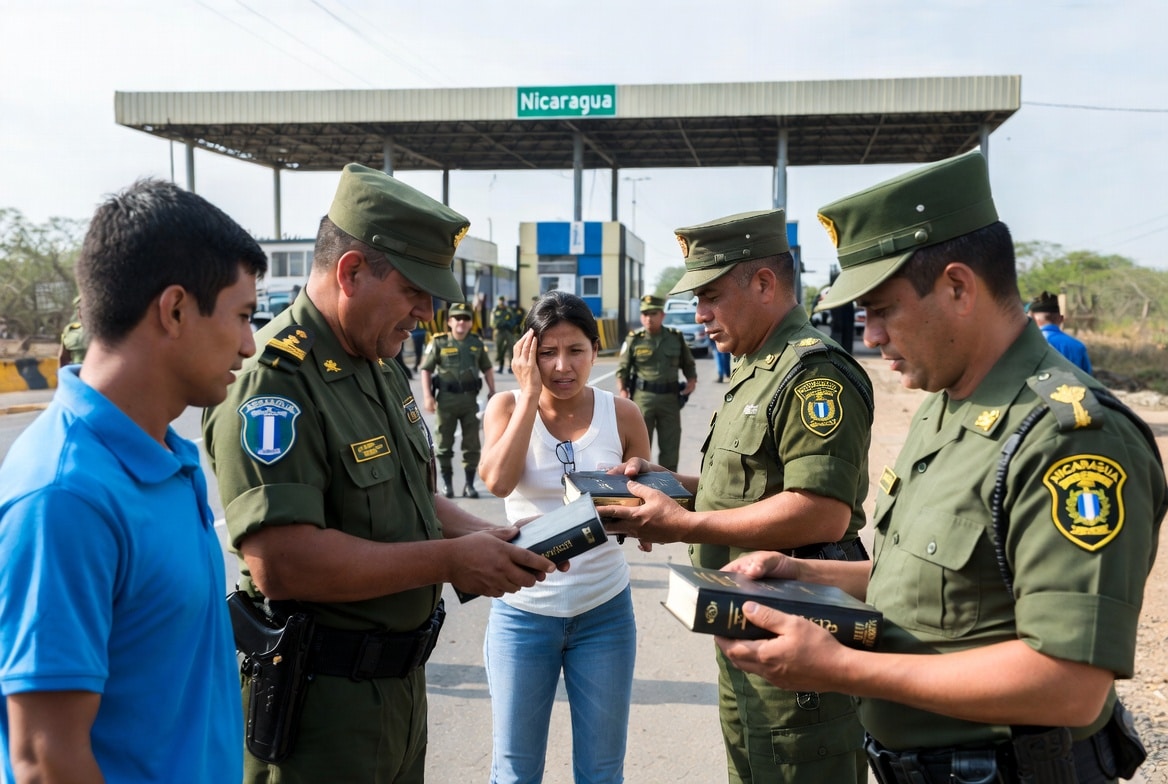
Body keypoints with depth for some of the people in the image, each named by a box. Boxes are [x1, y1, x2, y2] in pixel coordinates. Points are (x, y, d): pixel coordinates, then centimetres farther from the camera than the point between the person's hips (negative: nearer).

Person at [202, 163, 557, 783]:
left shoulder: (382, 368, 9)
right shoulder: (274, 383, -22)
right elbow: (279, 560, -31)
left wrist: (485, 537, -1)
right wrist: (448, 560, -25)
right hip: (319, 701, -9)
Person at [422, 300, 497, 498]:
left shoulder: (477, 343, 7)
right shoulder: (439, 342, -3)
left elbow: (487, 368, 17)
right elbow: (426, 369, -2)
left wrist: (492, 391, 9)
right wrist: (427, 396, -10)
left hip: (470, 398, 2)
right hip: (446, 399, -2)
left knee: (472, 443, 5)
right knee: (445, 443, 8)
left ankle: (469, 484, 14)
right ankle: (447, 483, 20)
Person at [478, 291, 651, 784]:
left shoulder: (622, 416, -3)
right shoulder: (506, 407, -4)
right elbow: (497, 480, -23)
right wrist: (530, 393, -19)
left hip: (604, 609, 1)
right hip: (523, 608, 0)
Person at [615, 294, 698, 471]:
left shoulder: (676, 337, 5)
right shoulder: (634, 339, -1)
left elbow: (688, 363, 17)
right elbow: (622, 370, 2)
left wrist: (692, 380, 0)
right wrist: (622, 392, -8)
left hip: (670, 398, 2)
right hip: (642, 397, -2)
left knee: (670, 446, 8)